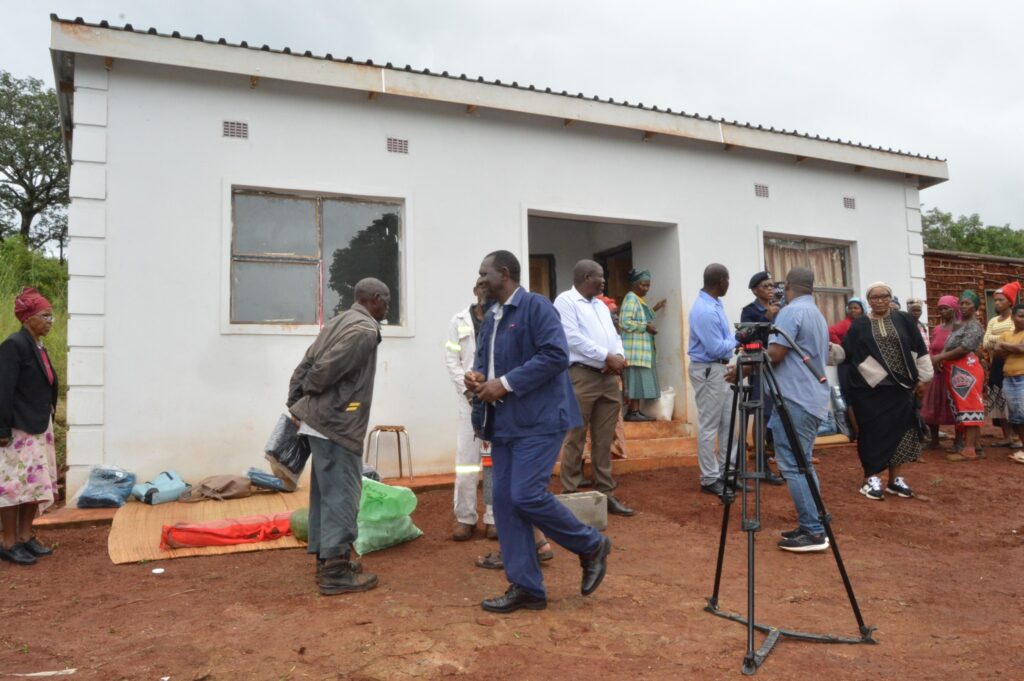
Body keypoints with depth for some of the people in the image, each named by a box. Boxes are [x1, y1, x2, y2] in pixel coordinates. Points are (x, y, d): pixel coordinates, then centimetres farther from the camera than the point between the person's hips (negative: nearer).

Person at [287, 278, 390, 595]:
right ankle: (336, 572, 2)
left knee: (325, 493, 15)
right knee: (342, 495, -4)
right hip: (338, 423, -10)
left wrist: (295, 404, 12)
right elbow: (327, 369, -22)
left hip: (319, 420, 10)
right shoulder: (365, 330, -14)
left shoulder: (340, 322, 15)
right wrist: (306, 397, -3)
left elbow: (305, 364, 12)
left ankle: (326, 560, 25)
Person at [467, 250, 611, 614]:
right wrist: (476, 374, 1)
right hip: (503, 421, 9)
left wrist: (506, 383, -20)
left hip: (538, 419, -9)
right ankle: (526, 587, 16)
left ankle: (591, 545, 12)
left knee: (527, 495, -14)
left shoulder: (536, 306, -10)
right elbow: (483, 355, 25)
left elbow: (556, 355, -20)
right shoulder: (491, 316, 16)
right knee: (505, 501, 6)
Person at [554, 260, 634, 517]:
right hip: (581, 376, -7)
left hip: (609, 378, 8)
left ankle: (606, 494, 16)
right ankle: (570, 495, 6)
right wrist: (607, 357, -13)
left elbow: (614, 336, 19)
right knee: (576, 440, -2)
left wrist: (619, 356, -4)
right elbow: (572, 337, -14)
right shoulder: (566, 301, -3)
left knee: (604, 441, 10)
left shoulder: (601, 306, 22)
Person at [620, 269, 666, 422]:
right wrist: (646, 327, -18)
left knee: (640, 379, 7)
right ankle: (634, 411, -9)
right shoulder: (631, 298, -11)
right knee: (637, 377, -10)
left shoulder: (640, 299, 18)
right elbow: (625, 323, -21)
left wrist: (654, 309, 18)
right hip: (636, 347, -10)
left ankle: (633, 410, 10)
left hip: (642, 347, 10)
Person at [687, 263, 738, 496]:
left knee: (727, 423, 14)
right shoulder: (705, 311, -22)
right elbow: (717, 348, -22)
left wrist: (734, 339, 2)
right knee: (708, 426, -1)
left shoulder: (714, 304, 9)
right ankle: (710, 479, 8)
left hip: (720, 369, 10)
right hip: (708, 371, -10)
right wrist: (737, 338, -7)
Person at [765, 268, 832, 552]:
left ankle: (814, 532, -6)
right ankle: (812, 526, 15)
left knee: (792, 465, -7)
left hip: (795, 399, -10)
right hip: (814, 398, 10)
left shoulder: (791, 311, -11)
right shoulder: (818, 315, 19)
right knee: (803, 463, 13)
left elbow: (775, 354, -18)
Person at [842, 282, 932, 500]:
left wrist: (922, 378, 8)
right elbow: (846, 352, 0)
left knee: (897, 430, 6)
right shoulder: (859, 325, 2)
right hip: (870, 388, -2)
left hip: (899, 386, 2)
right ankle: (871, 478, 8)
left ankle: (895, 478, 17)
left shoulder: (904, 320, 5)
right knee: (873, 432, 0)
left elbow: (919, 350, 9)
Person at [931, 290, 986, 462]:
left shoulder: (974, 326, -8)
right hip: (956, 372, 9)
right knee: (962, 407, 11)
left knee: (969, 406, -10)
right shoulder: (960, 325, 20)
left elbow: (964, 348, -18)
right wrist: (940, 359, -2)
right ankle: (970, 445, 16)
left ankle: (969, 450, -11)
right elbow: (949, 347, 18)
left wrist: (940, 357, -11)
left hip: (967, 371, -9)